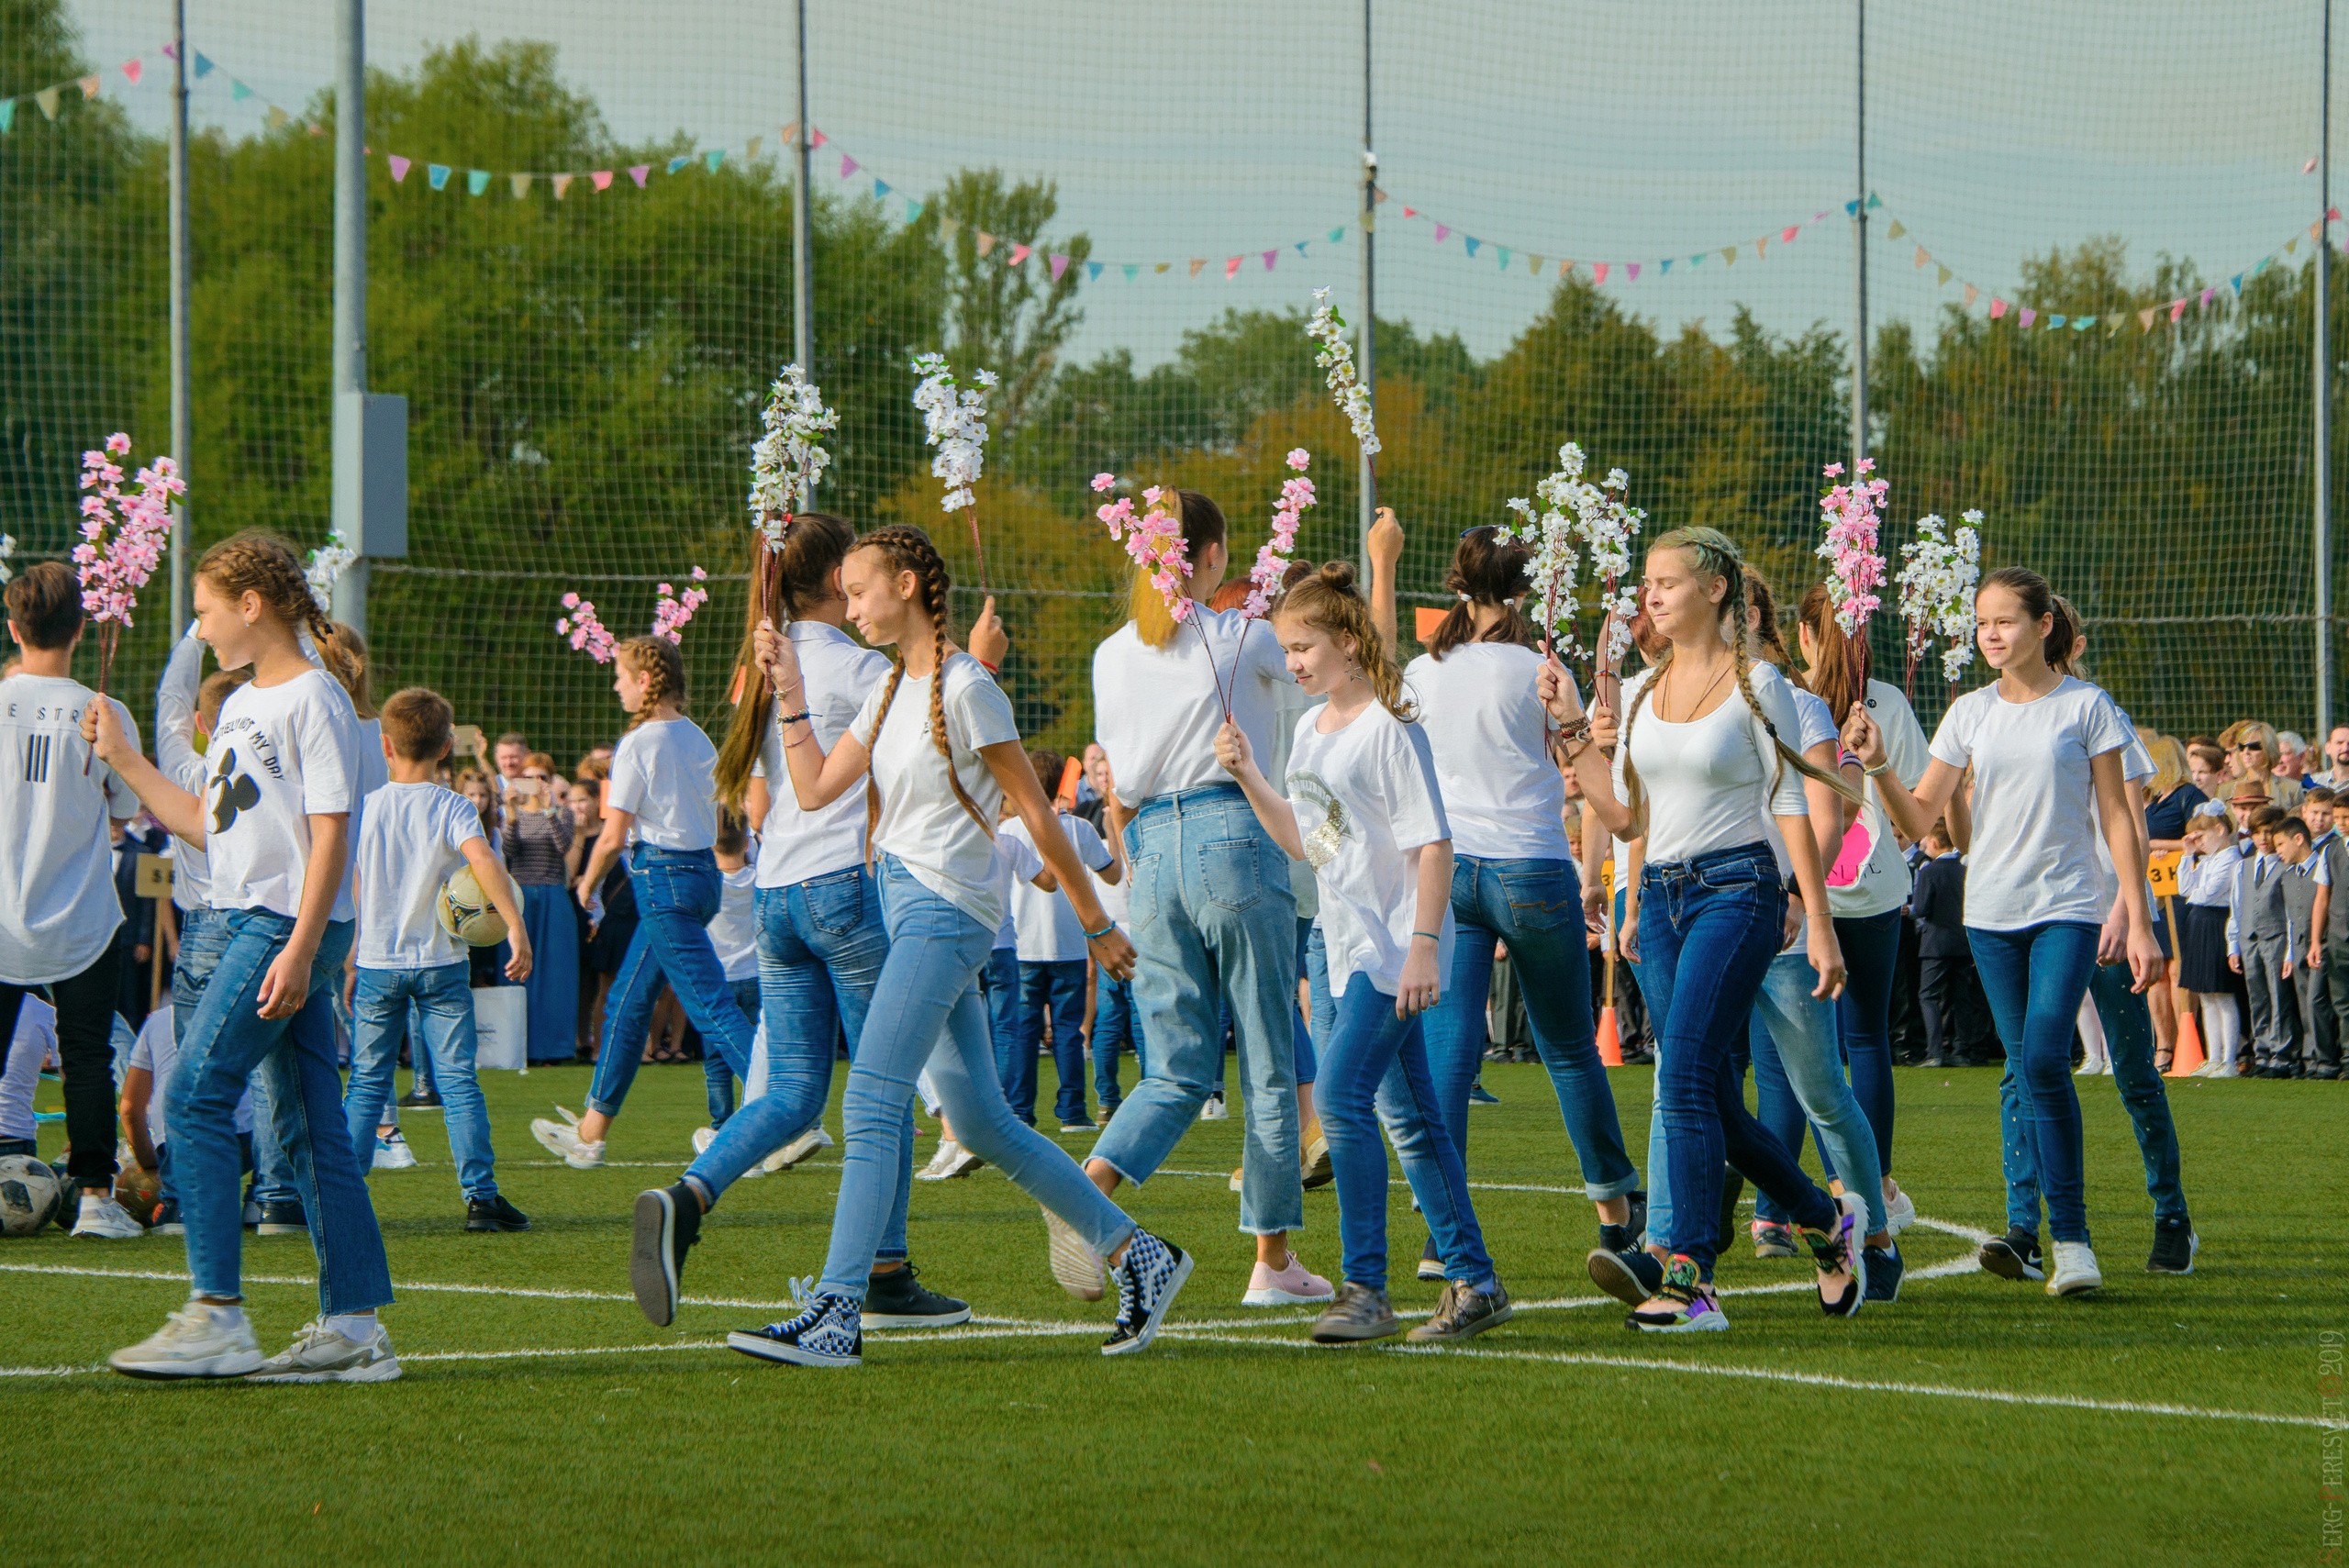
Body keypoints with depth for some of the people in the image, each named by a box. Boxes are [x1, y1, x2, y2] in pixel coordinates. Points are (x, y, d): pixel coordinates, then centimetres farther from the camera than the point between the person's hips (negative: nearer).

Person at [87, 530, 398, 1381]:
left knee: (196, 1095, -14)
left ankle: (216, 1316, -15)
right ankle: (354, 1326, 7)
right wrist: (123, 758, 24)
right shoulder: (239, 706, 19)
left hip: (292, 925, -9)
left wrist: (300, 947, -22)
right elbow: (207, 823, 25)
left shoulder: (313, 700, -10)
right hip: (253, 925, 9)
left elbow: (330, 832, -15)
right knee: (307, 1122, 7)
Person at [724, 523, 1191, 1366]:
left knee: (870, 1106, -15)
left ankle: (833, 1316, -20)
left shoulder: (965, 688, -10)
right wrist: (790, 690, 7)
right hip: (907, 909, 9)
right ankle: (1138, 1255, 16)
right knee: (981, 1122, 9)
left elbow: (1036, 813, -8)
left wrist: (1096, 924, -5)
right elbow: (815, 789, 15)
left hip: (944, 910, -9)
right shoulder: (892, 692, 16)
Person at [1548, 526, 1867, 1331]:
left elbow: (1791, 807, -5)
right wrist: (1573, 730, 11)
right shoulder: (1641, 692, 13)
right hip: (1660, 895, 7)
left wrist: (1820, 925, -8)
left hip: (1737, 892, -7)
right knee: (1714, 1105, 7)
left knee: (1685, 1079, -18)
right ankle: (1828, 1220, 27)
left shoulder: (1755, 685, -4)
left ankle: (1689, 1277, -20)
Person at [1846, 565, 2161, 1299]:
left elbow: (2117, 819, 1)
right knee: (2026, 1068, 5)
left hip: (2067, 907, -4)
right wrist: (1879, 768, -11)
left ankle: (2068, 1234, -14)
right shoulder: (1970, 713, 7)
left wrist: (2139, 922, -2)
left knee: (2044, 1057, -18)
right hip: (1991, 910, 4)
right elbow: (1921, 818, 8)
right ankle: (2029, 1226, 14)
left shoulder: (2085, 707, -1)